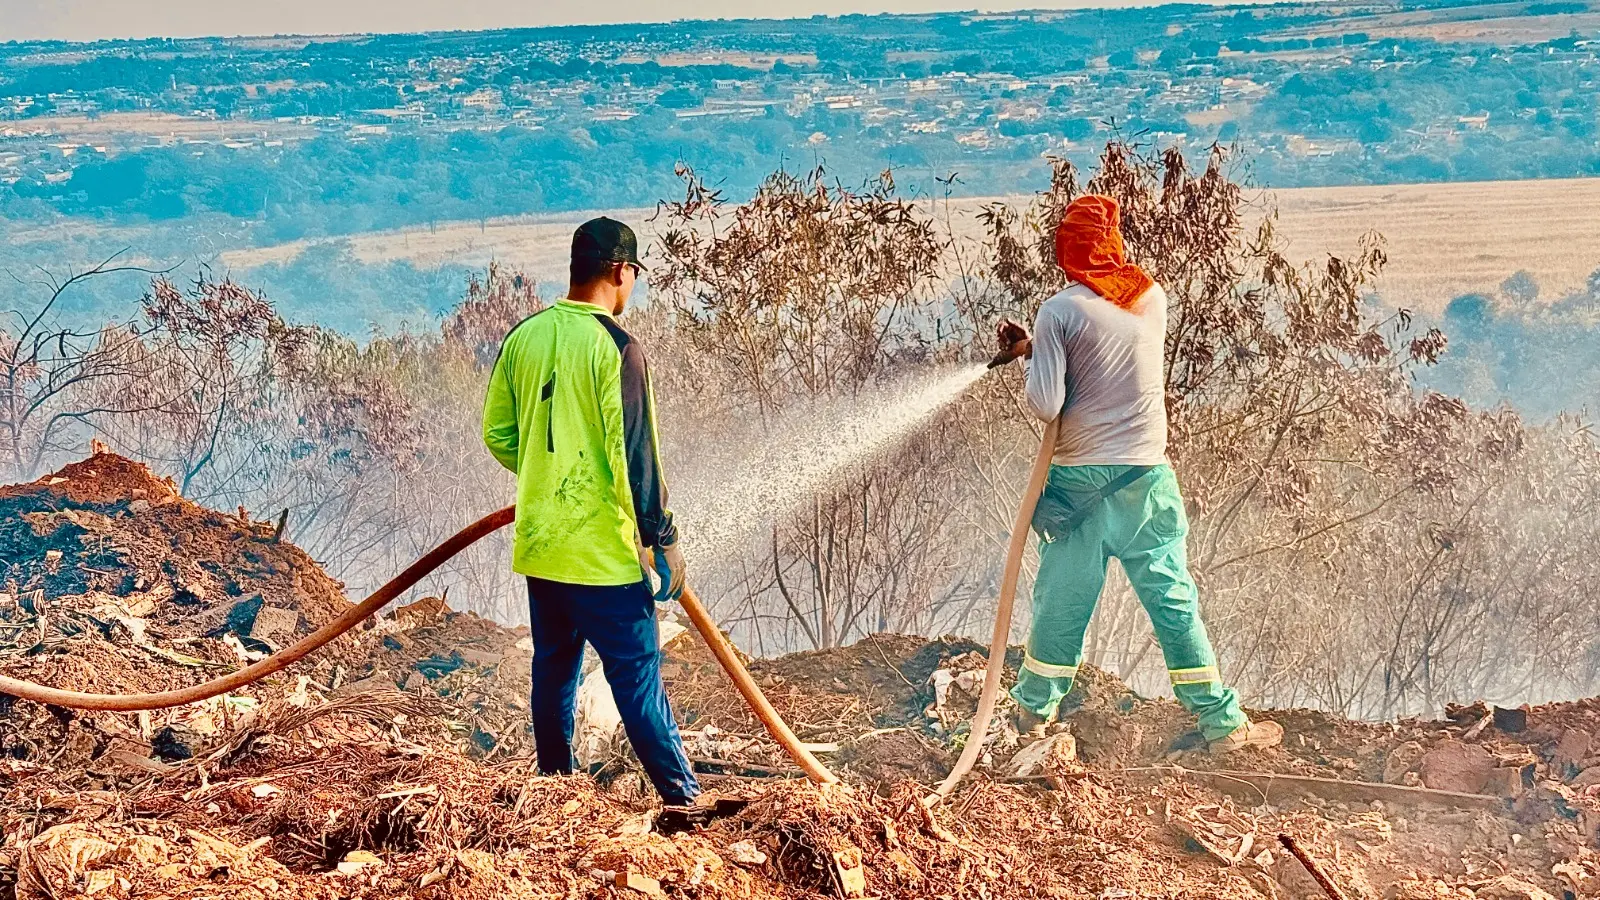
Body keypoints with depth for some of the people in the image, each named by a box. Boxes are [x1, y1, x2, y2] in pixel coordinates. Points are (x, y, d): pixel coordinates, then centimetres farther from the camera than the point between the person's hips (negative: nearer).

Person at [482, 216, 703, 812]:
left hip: (538, 545, 7)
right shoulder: (615, 348, -16)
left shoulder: (523, 338, 4)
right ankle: (681, 796, 2)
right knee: (636, 673, -2)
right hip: (602, 553, -7)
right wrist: (663, 539, -10)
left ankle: (554, 784, 25)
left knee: (553, 667, 17)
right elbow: (633, 454, -17)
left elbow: (496, 434, 12)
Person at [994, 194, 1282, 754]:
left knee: (1060, 598, 9)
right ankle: (1223, 723, 6)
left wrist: (1032, 362, 6)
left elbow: (1045, 405, -13)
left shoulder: (1059, 313, -9)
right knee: (1173, 599, 5)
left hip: (1078, 478, -2)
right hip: (1145, 476, 2)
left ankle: (1032, 713, 22)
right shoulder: (1152, 298, 3)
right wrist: (1034, 348, 15)